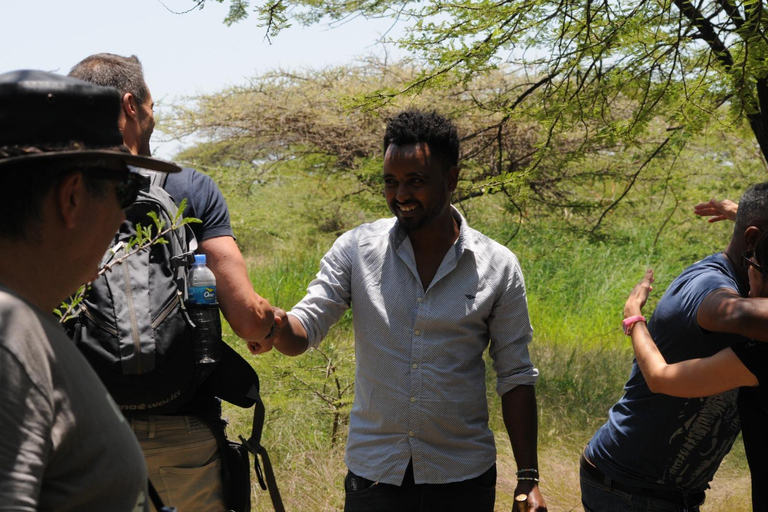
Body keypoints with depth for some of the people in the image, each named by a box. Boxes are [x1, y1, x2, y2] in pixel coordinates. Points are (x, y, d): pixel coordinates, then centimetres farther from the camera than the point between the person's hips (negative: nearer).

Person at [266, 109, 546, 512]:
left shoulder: (498, 268, -4)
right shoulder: (356, 249, -3)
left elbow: (515, 377, 0)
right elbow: (306, 329, -7)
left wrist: (528, 480, -3)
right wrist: (276, 326, -30)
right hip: (372, 474, 1)